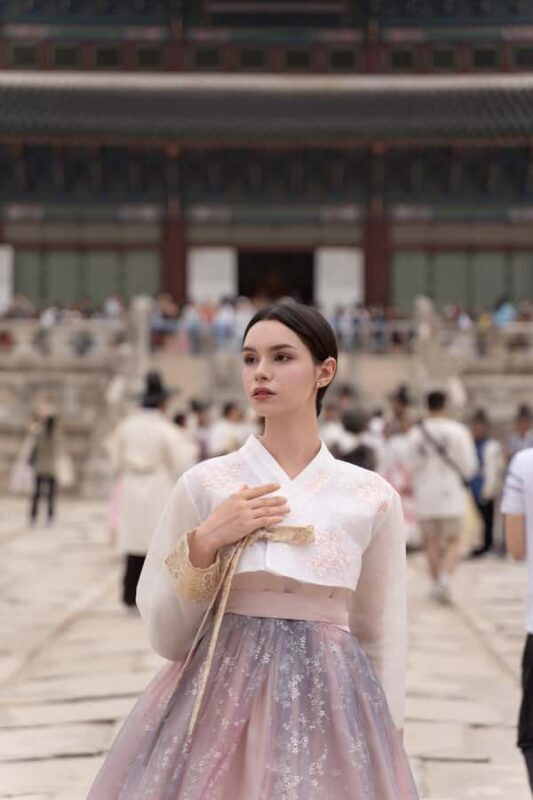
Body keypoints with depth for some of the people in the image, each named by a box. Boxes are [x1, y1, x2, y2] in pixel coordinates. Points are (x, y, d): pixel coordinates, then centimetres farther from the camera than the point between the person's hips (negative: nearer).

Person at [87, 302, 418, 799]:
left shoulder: (373, 498, 2)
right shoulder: (204, 484, 0)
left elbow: (383, 639, 8)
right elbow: (164, 636, 1)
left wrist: (384, 745, 4)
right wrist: (203, 542, -12)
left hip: (330, 704, 0)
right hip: (219, 702, 0)